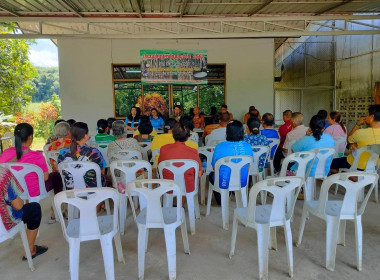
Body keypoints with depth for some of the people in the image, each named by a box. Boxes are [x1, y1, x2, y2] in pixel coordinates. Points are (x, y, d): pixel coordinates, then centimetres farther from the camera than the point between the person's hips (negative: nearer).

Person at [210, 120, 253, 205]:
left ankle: (221, 201, 44)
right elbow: (248, 167, 1)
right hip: (242, 182, 3)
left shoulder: (219, 147, -20)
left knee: (211, 175, 32)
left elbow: (214, 167, -8)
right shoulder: (248, 147, -12)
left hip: (224, 183, -2)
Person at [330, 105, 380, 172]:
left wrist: (358, 124, -5)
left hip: (357, 166, -7)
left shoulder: (361, 133, -30)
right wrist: (354, 144, -10)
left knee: (332, 163, 12)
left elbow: (349, 139, -6)